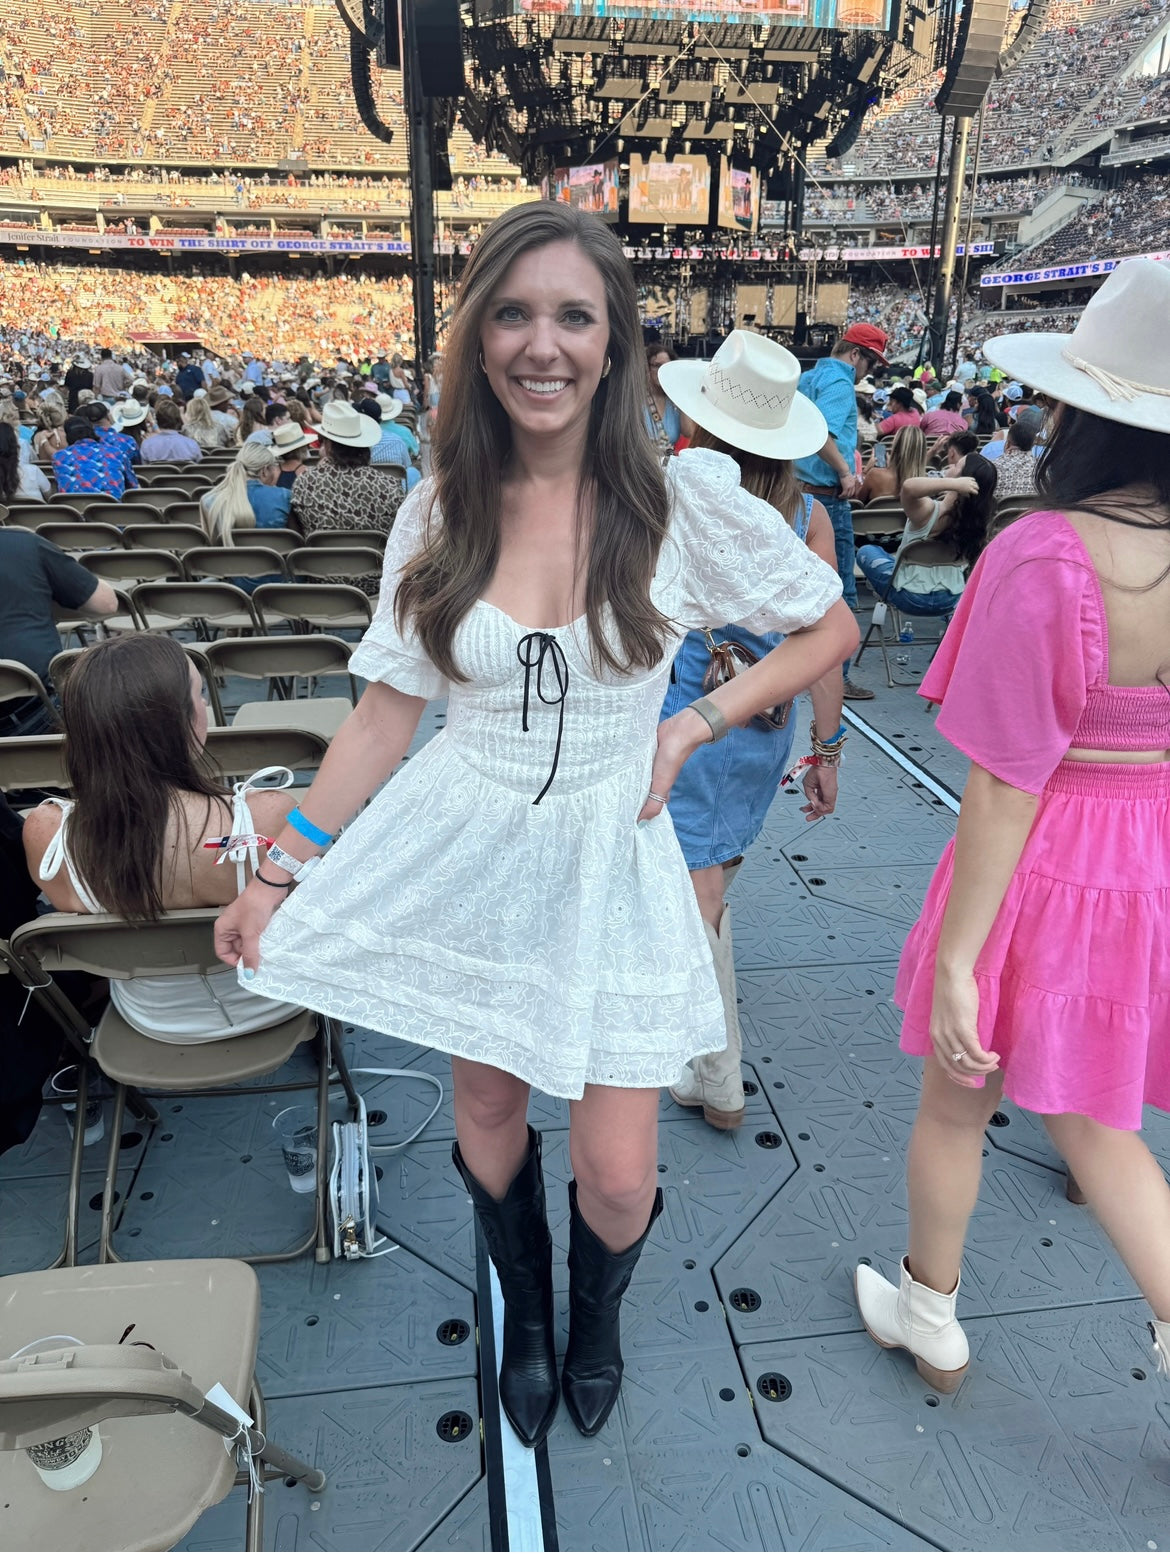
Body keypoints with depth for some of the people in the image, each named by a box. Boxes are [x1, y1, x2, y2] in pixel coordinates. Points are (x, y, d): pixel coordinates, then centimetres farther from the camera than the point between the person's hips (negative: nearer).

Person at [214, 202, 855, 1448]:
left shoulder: (684, 497, -10)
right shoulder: (438, 514, -4)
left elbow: (829, 627, 1)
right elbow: (387, 708, 1)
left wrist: (690, 727, -11)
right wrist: (280, 872, 0)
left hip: (606, 864, -1)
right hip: (462, 855, 2)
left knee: (615, 1175, 4)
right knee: (487, 1120, 18)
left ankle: (598, 1315, 44)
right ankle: (524, 1318, 51)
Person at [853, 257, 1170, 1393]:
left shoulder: (1046, 555, -24)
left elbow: (1007, 786, -22)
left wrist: (955, 961, -14)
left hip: (1048, 874, -5)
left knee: (955, 1106, 20)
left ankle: (928, 1316, 44)